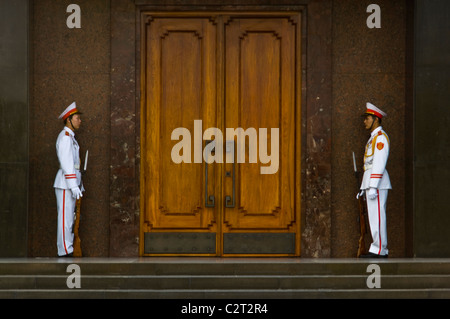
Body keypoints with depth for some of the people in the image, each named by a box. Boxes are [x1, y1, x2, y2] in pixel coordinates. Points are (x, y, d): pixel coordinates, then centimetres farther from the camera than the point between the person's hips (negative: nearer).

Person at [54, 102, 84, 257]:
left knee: (69, 219, 10)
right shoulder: (65, 137, -11)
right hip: (65, 184, -10)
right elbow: (66, 164, -19)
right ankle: (65, 252, -8)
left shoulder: (70, 137, 21)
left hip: (71, 183, 10)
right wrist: (73, 186, -23)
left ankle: (68, 250, 13)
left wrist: (79, 185, 22)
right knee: (65, 219, -9)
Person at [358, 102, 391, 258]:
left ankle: (379, 250, -10)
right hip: (371, 183, 10)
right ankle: (381, 250, 11)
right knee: (375, 216, 9)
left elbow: (379, 164, -18)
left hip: (377, 182, -10)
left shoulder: (381, 137, -10)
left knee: (377, 216, -10)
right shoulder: (373, 138, 22)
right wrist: (366, 187, 21)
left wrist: (373, 187, -23)